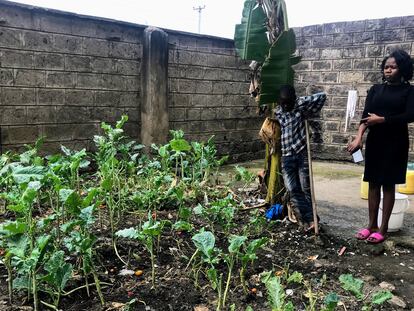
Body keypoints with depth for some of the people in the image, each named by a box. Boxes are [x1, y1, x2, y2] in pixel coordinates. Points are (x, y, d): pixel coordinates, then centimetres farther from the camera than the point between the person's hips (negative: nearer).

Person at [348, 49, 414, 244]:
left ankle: (383, 228, 10)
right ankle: (371, 225, 16)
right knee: (373, 183, 6)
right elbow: (366, 115, -4)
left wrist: (382, 119, -17)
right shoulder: (376, 89, 8)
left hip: (395, 143, -3)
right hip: (375, 141, 3)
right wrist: (358, 137, -18)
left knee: (388, 184, 2)